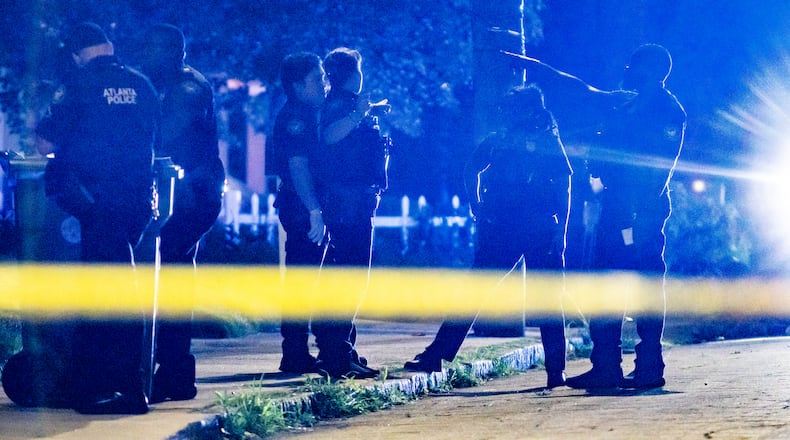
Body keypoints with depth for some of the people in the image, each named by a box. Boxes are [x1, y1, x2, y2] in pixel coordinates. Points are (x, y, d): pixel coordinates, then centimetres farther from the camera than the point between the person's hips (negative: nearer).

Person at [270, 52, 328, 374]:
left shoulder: (308, 115, 19)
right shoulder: (294, 117, -12)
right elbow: (298, 165, -21)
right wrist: (314, 210, -28)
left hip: (309, 210, 10)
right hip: (300, 208, -10)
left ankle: (297, 353, 19)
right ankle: (295, 355, -7)